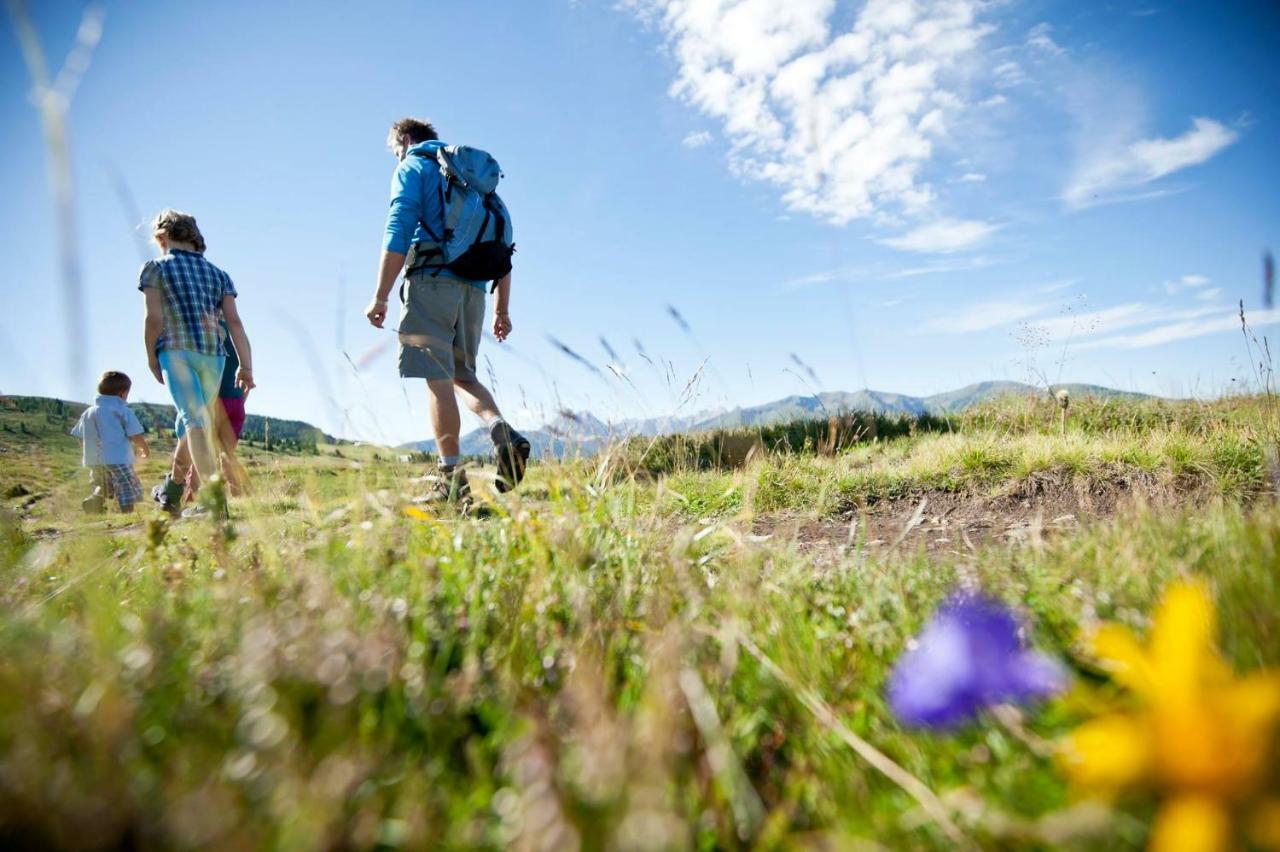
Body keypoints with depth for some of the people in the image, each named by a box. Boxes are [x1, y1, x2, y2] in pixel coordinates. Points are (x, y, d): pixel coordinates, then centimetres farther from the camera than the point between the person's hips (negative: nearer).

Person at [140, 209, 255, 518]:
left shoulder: (156, 267, 9)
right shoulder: (218, 274, 19)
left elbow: (154, 319, -2)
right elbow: (234, 321, 8)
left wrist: (151, 358, 11)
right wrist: (247, 366, 3)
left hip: (176, 351, -4)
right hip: (213, 354, 4)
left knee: (195, 419, -13)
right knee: (192, 419, 18)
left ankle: (216, 494, -28)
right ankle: (171, 491, 33)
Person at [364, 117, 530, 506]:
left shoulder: (412, 168, 8)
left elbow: (398, 234, -8)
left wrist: (380, 297, -10)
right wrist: (502, 308, 19)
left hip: (433, 281, -6)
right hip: (473, 288, 6)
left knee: (438, 378, -7)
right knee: (462, 374, 14)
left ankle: (451, 477, -11)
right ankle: (502, 431, -13)